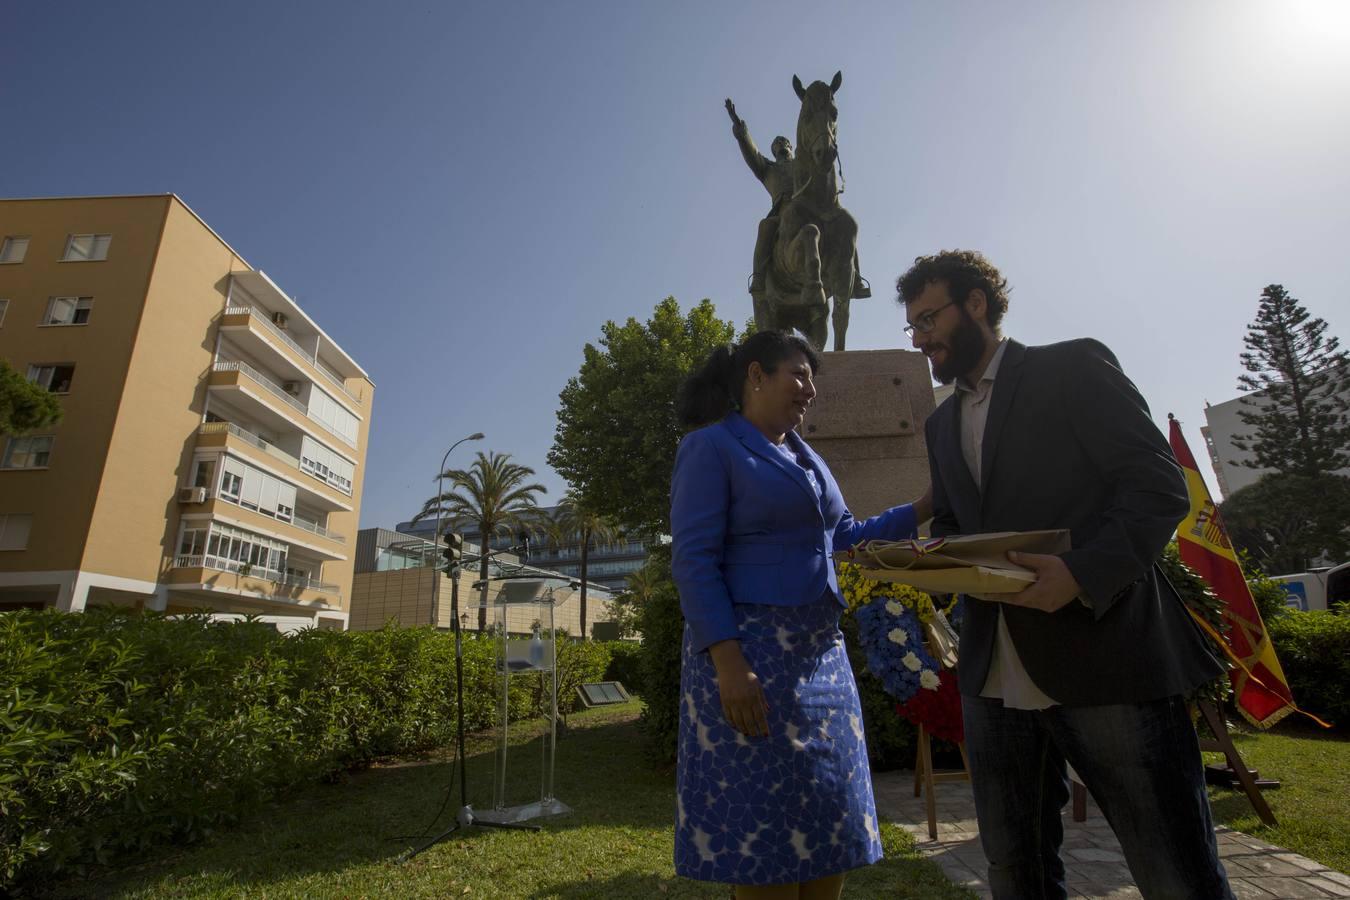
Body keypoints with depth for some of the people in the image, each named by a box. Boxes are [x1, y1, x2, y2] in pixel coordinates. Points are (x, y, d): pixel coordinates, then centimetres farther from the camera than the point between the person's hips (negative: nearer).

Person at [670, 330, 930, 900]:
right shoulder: (711, 448, -6)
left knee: (832, 828, 13)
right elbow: (694, 561, -14)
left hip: (822, 655, 8)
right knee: (763, 835, 1)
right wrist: (729, 663, -23)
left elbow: (845, 536, 23)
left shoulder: (805, 457, 18)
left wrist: (924, 508, 14)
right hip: (750, 656, -8)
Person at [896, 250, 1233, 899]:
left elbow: (1160, 486, -8)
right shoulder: (940, 424, 17)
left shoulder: (1073, 368, -1)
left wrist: (1082, 572, -23)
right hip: (994, 671, 6)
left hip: (1106, 655, -6)